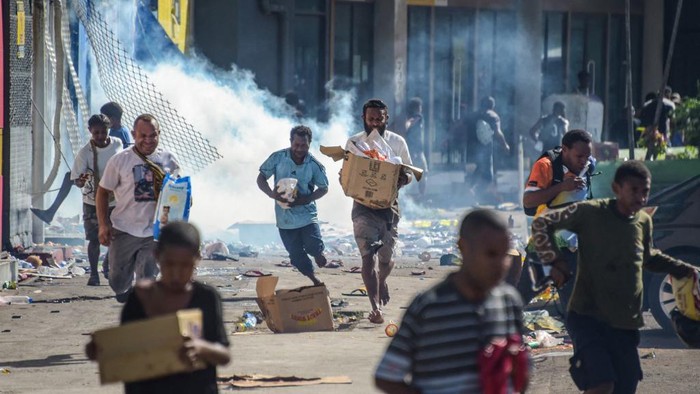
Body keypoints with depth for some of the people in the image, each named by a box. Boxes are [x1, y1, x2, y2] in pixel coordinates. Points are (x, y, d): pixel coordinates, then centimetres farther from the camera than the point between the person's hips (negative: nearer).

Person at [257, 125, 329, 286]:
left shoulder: (314, 165, -8)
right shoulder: (278, 158, -7)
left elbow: (324, 188, 2)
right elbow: (261, 178, -1)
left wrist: (305, 199, -16)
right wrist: (272, 194, -22)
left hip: (307, 214, -1)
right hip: (285, 217, 1)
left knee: (314, 247, -16)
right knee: (297, 256, 5)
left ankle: (317, 253, 22)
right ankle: (315, 281, 27)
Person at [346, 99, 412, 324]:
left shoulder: (397, 142, 3)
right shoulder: (354, 143, 2)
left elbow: (409, 174, 9)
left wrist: (404, 179, -15)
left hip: (389, 204, 2)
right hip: (363, 206, -2)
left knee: (386, 257, 9)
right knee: (368, 257, -13)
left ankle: (382, 281, 45)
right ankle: (376, 308, -16)